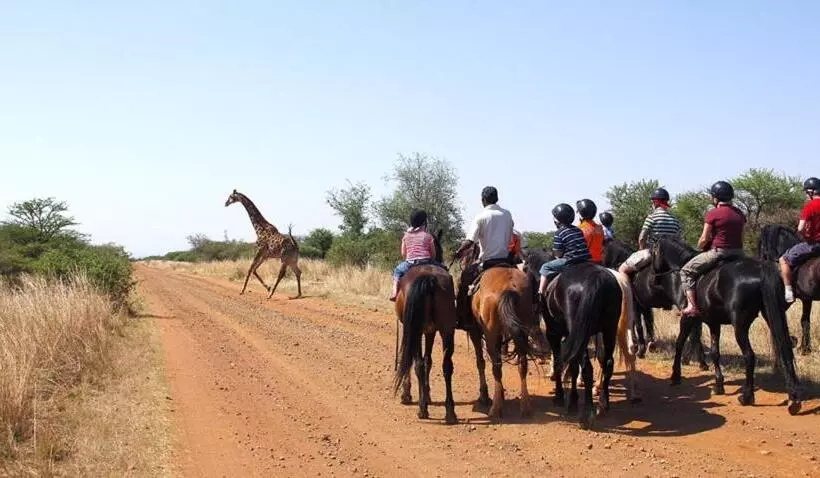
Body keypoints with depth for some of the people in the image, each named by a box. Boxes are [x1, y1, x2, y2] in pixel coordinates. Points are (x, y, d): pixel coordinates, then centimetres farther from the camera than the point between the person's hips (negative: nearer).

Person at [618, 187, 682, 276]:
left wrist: (642, 250, 3)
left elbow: (642, 238, -12)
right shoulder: (675, 220, 9)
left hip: (651, 252, -5)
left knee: (622, 269, 1)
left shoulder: (652, 217, -7)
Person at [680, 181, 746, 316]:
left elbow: (704, 239, -10)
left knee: (686, 271, 5)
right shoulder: (740, 214, 9)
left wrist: (699, 248, 10)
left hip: (717, 252, -7)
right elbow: (741, 237, 12)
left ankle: (692, 306, -5)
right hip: (737, 253, 7)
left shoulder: (713, 214, -11)